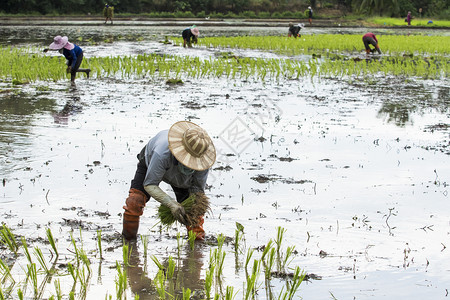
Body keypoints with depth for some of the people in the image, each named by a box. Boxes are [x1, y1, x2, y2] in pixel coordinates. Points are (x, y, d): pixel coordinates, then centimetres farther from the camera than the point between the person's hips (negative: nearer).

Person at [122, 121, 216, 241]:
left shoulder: (203, 157, -37)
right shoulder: (162, 153, -49)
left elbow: (198, 188, -24)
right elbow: (149, 185, -40)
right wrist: (172, 204, -52)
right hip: (151, 163, -3)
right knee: (135, 201, -18)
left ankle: (197, 239, 11)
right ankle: (128, 238, 4)